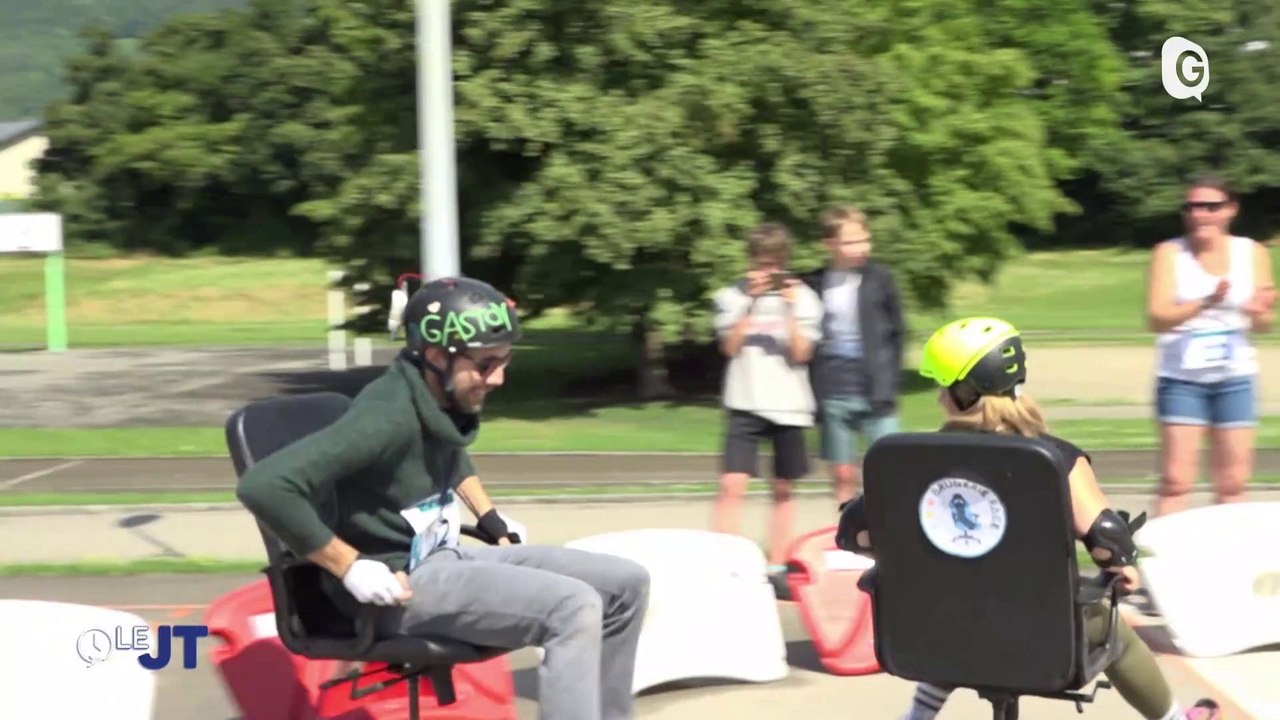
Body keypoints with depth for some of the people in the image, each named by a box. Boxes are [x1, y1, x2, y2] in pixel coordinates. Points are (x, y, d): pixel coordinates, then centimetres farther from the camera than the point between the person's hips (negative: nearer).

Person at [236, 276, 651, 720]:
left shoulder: (446, 400, 3)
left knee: (625, 584, 4)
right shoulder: (389, 417, -25)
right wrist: (350, 567, -28)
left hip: (446, 558, 10)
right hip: (402, 582, -10)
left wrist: (489, 517, 20)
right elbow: (264, 486, -35)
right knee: (573, 608, -28)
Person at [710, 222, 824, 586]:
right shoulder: (732, 296, 4)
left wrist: (790, 308, -13)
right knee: (732, 485, -12)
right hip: (746, 404, -1)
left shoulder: (803, 296, 3)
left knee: (783, 488, 8)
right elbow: (731, 347, -5)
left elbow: (801, 353, -4)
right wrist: (751, 303, -11)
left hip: (789, 405, 1)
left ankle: (776, 568, 16)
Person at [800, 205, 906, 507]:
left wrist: (890, 380, 1)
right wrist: (814, 391, 0)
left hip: (875, 393, -1)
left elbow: (897, 332, 6)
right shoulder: (814, 284, 1)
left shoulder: (880, 278, 0)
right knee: (843, 477, 7)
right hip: (832, 396, 1)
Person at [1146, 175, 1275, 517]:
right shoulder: (1170, 253, -4)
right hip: (1182, 377, -2)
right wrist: (1205, 303, -28)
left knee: (1233, 482, 6)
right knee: (1176, 479, -7)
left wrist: (1257, 312, -20)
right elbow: (1157, 318, -13)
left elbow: (1264, 325, 5)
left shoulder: (1253, 253, 3)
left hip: (1235, 376, 2)